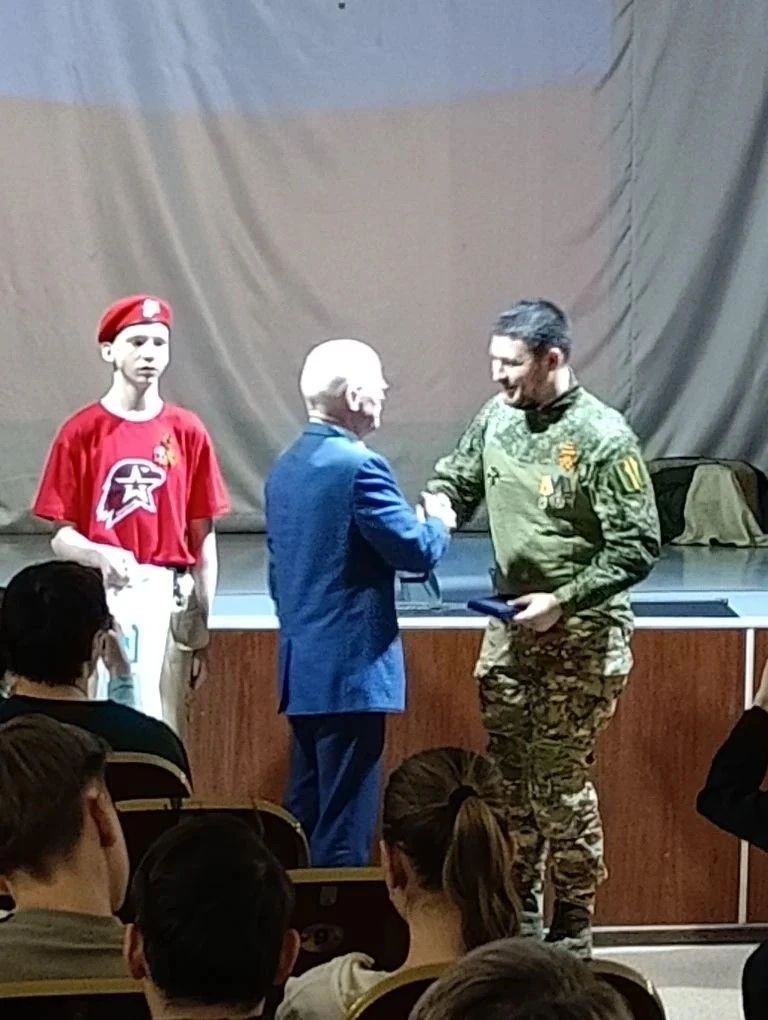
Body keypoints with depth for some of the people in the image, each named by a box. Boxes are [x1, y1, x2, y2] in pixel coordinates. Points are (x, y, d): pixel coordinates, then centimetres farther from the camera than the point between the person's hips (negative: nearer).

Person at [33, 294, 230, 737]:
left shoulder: (188, 432, 5)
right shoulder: (81, 432, 0)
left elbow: (203, 536, 7)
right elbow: (62, 535, 0)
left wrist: (202, 626, 4)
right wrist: (100, 555, -22)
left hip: (169, 599, 2)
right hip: (102, 597, -1)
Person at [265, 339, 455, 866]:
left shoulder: (285, 466, 12)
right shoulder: (359, 465, -15)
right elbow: (417, 551, -15)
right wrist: (440, 521, 5)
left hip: (303, 666, 9)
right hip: (352, 667, -9)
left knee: (305, 819, 14)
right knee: (345, 827, -4)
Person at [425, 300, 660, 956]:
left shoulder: (603, 437, -17)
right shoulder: (497, 417, 1)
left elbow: (638, 548, -16)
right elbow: (456, 481, 16)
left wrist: (563, 601, -22)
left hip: (581, 635, -6)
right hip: (513, 624, 6)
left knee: (560, 784, -2)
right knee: (508, 774, 13)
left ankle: (572, 932, 14)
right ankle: (519, 912, 29)